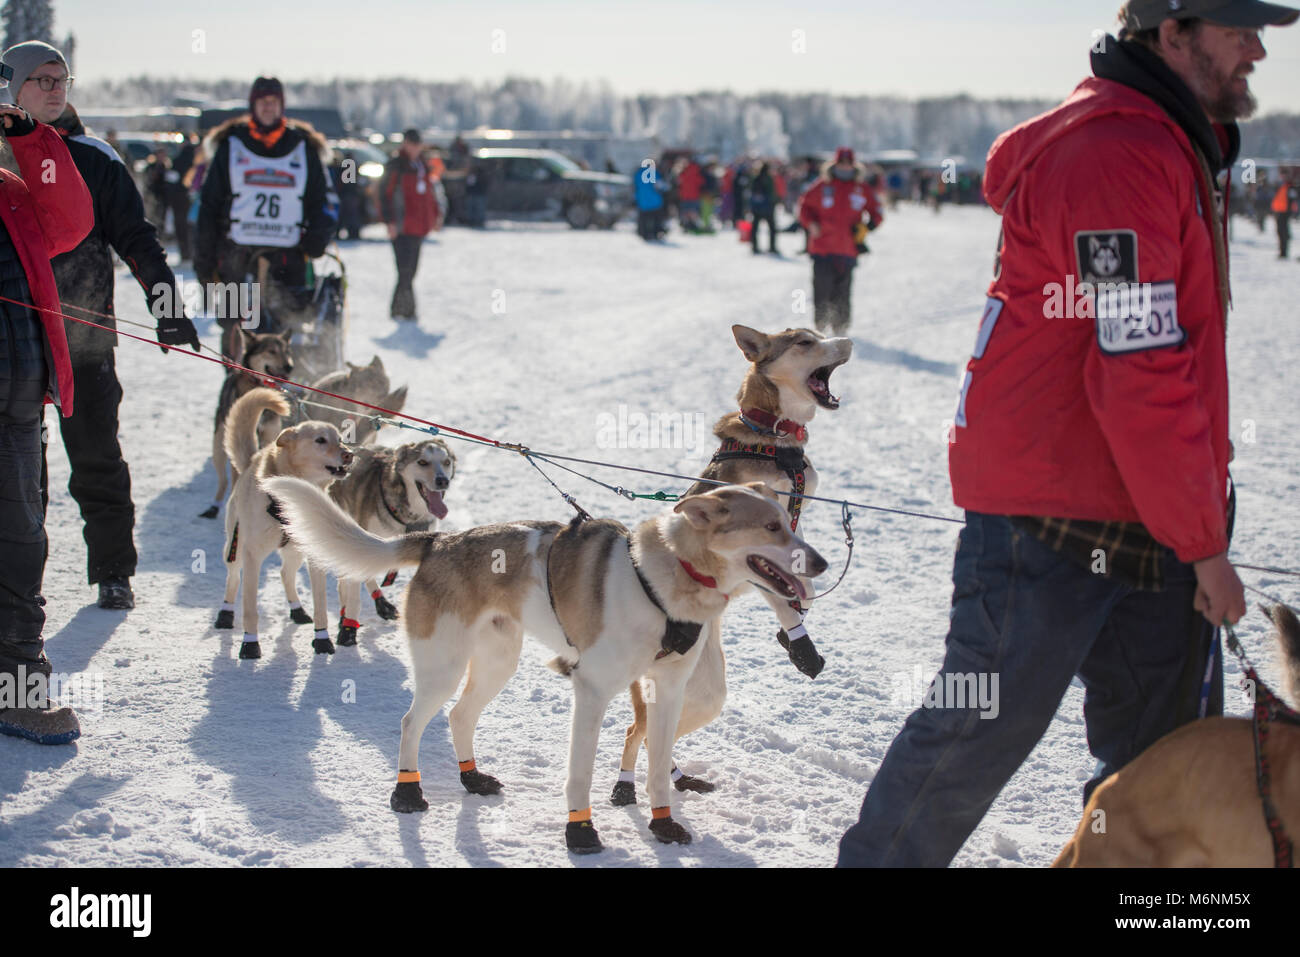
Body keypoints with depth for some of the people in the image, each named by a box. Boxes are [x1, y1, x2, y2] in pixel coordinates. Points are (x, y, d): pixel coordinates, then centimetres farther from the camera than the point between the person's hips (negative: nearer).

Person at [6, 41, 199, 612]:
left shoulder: (93, 159, 4)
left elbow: (135, 237, 1)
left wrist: (166, 301, -8)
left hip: (85, 338, -1)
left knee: (97, 458, 4)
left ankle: (113, 572, 13)